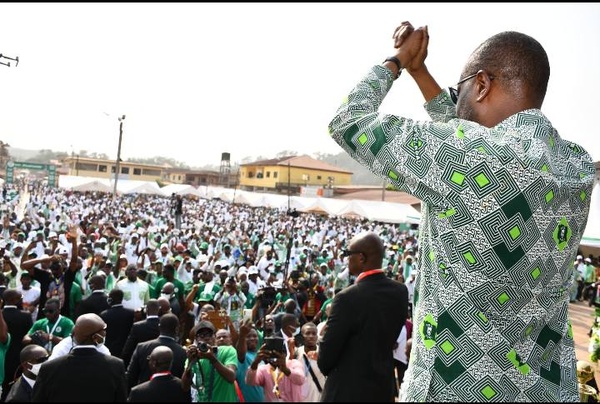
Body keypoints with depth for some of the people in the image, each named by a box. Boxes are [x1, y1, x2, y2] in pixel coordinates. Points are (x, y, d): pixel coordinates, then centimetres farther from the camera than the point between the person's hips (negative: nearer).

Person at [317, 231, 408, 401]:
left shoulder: (347, 298, -25)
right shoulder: (400, 292, -5)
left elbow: (326, 355, -17)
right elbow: (389, 339, 5)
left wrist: (324, 366, 4)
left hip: (347, 389, -6)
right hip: (384, 387, 6)